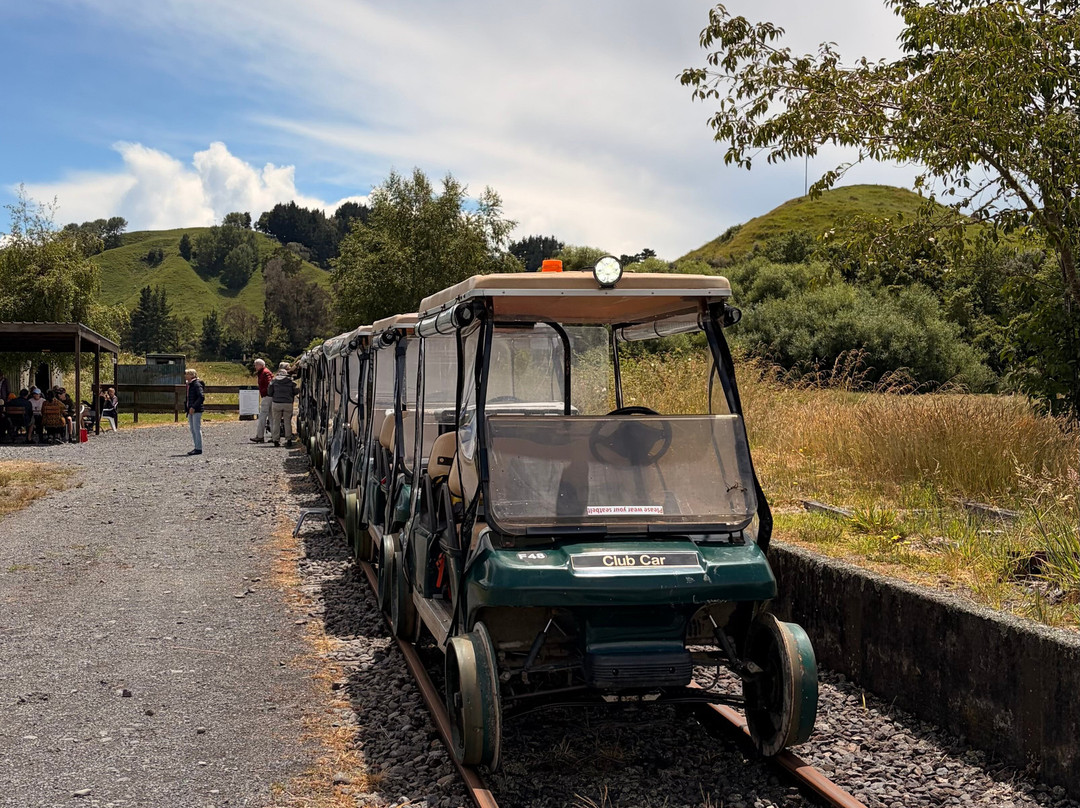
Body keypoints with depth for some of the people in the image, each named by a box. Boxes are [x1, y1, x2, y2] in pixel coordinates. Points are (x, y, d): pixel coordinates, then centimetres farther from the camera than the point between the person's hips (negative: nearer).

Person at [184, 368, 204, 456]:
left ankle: (199, 449, -4)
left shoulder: (197, 384, -13)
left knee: (197, 429, -7)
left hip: (196, 411, -9)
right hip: (190, 411, 9)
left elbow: (201, 397, -20)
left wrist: (194, 407, -22)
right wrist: (186, 405, 13)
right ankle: (196, 447, 16)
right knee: (193, 430, 11)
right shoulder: (189, 385, 15)